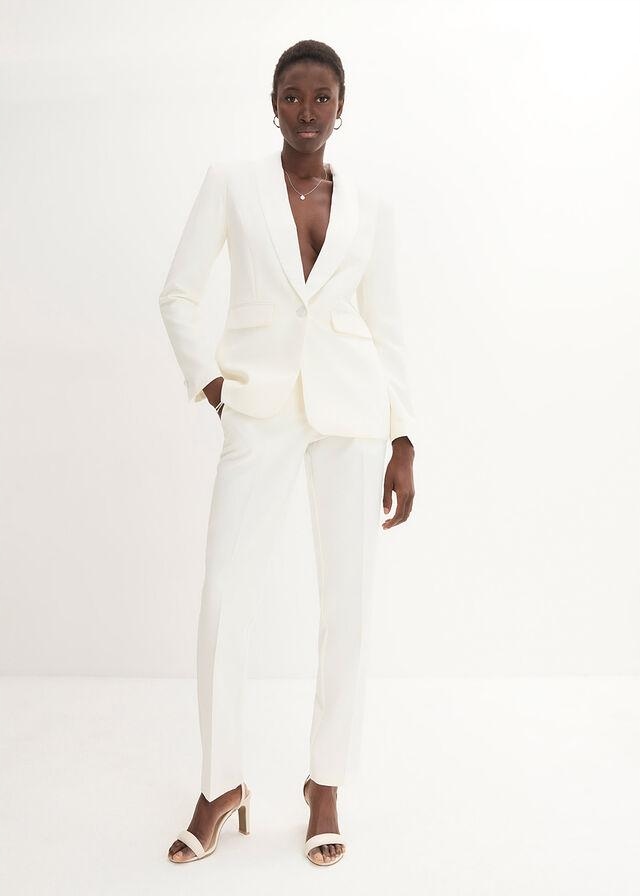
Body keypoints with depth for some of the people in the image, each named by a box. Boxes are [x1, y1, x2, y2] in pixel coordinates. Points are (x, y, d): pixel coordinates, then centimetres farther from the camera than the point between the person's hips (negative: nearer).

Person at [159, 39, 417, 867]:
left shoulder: (370, 207, 8)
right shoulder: (231, 182, 4)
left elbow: (386, 328, 9)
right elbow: (178, 294, 6)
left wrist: (403, 444, 5)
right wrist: (207, 381, -6)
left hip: (351, 412, 2)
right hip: (260, 415, -1)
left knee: (347, 602, 3)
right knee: (223, 601, -6)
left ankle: (326, 784, 21)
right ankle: (221, 784, 16)